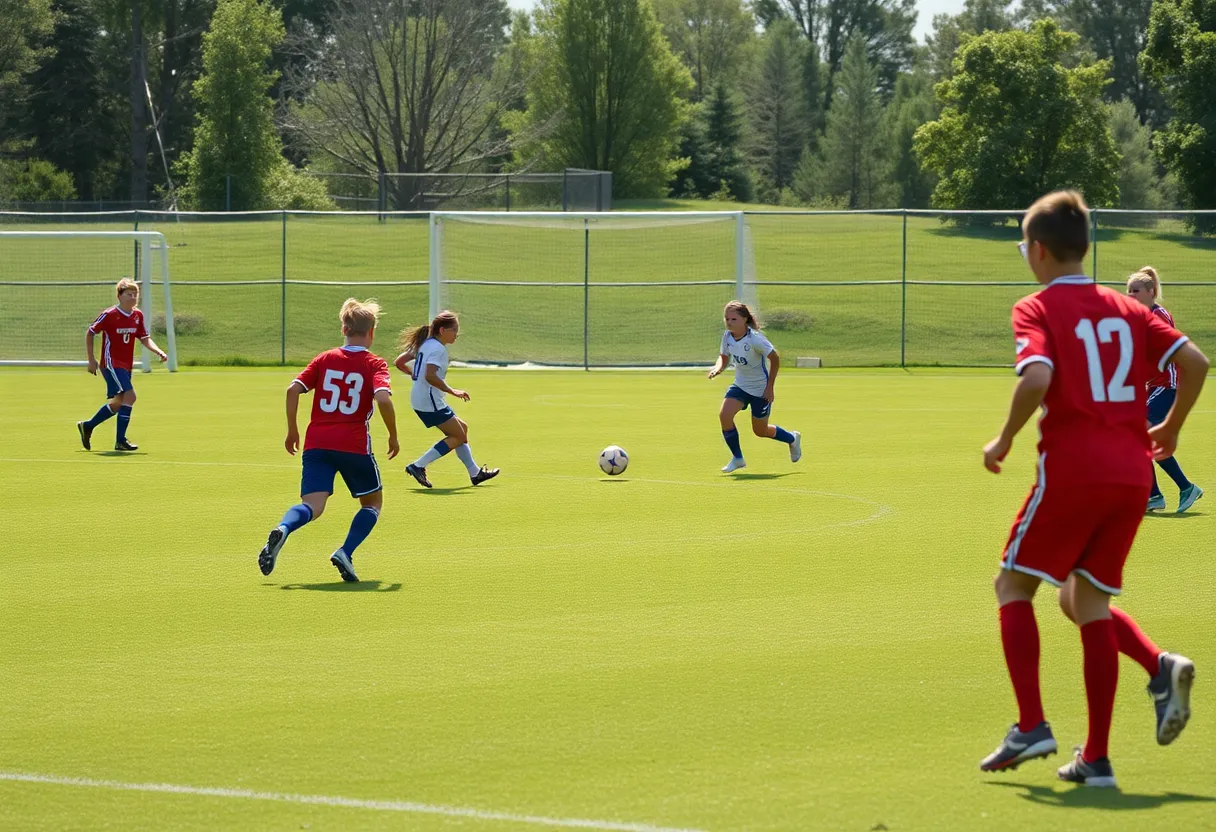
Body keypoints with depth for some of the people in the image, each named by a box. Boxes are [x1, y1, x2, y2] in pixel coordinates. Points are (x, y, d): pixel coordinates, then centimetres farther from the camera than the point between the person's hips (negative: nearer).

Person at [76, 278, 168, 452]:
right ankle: (120, 441, -18)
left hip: (126, 366, 8)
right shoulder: (109, 315, -12)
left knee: (119, 402, 16)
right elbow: (89, 333, -3)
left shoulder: (138, 315, 5)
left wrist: (158, 351, -9)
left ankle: (87, 426, 36)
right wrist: (91, 359, -5)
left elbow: (144, 338, 10)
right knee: (129, 395, -22)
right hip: (111, 364, -8)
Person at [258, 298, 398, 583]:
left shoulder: (325, 359, 11)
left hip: (317, 442, 3)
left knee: (312, 506, -6)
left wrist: (292, 431, 11)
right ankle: (345, 552, -4)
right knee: (373, 502, 18)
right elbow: (383, 399, -16)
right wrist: (393, 436, -2)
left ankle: (281, 531, -39)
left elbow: (293, 389, 1)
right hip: (354, 444, -3)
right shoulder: (375, 364, 1)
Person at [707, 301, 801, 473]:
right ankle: (737, 459, -1)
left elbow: (775, 358, -18)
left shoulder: (754, 339, -27)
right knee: (724, 415, -18)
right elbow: (724, 357, 8)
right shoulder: (727, 336, -8)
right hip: (740, 386, 6)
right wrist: (718, 367, -16)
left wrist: (770, 387, -16)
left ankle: (792, 438, 40)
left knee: (760, 431, 8)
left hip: (761, 389, -6)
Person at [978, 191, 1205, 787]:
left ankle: (1030, 727, -2)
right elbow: (1194, 362, 4)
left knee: (1014, 584, 9)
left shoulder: (1036, 309, -3)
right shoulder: (1124, 309, 14)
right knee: (1087, 602, 16)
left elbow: (1037, 378, -21)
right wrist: (1170, 426, 18)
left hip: (1071, 468, -6)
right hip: (1132, 471, 6)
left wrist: (1004, 441, -6)